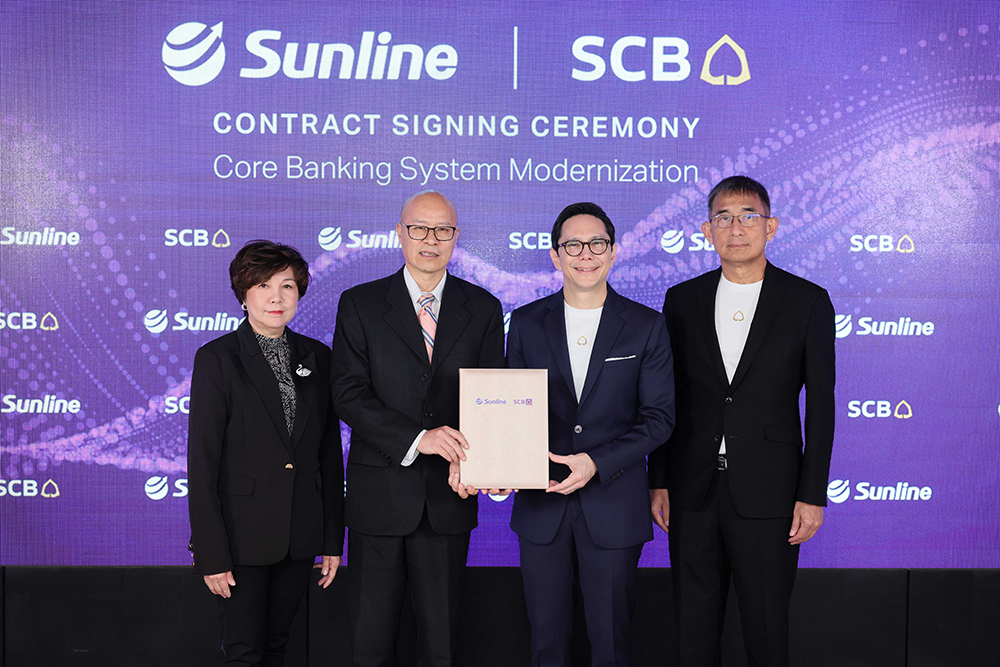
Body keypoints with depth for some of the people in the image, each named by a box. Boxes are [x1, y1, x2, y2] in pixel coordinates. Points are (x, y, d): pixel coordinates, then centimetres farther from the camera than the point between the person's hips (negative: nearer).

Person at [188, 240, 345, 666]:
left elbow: (330, 452, 8)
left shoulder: (317, 357, 5)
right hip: (243, 533, -4)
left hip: (301, 533, 4)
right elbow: (202, 460, -10)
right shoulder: (217, 359, -7)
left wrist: (333, 537, 7)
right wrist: (211, 552, -13)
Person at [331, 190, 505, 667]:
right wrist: (417, 438, -21)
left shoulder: (483, 309, 5)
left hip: (449, 494, 2)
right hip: (379, 493, -1)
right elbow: (349, 395, -9)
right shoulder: (360, 304, 0)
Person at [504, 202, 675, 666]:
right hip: (541, 503, 2)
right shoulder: (526, 323, 4)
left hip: (614, 503, -1)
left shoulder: (646, 326, -1)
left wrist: (597, 462, -16)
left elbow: (659, 415, -3)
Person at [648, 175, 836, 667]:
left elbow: (821, 403, -1)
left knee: (766, 627, 6)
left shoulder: (808, 302, 0)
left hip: (767, 495, -2)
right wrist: (658, 482, 5)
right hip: (692, 492, 2)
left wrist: (813, 495, -5)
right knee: (694, 625, 11)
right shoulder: (683, 299, 7)